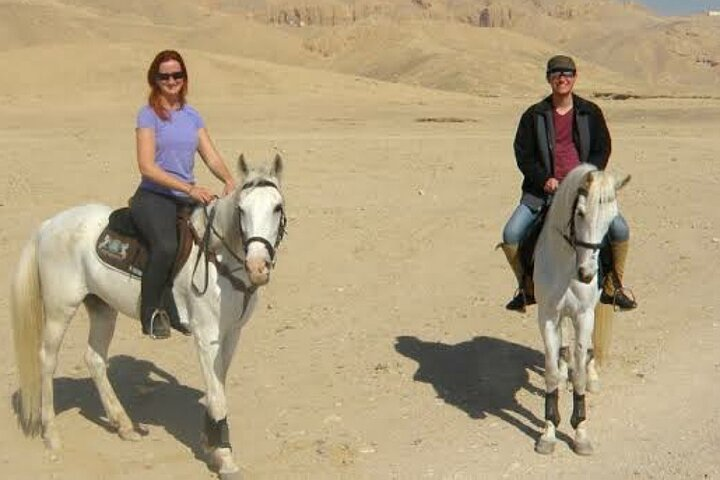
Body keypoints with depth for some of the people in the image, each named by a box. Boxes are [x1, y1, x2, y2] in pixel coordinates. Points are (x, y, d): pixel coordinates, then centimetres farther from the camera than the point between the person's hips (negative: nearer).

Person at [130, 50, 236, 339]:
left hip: (188, 198, 6)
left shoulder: (192, 116, 16)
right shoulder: (149, 114, -1)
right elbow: (147, 166, -11)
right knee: (166, 246, -34)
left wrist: (229, 180, -13)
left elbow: (211, 156, 10)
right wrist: (190, 188, -20)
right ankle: (152, 313, -14)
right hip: (154, 197, -6)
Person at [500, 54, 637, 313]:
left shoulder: (591, 113, 7)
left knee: (620, 230, -19)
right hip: (544, 189, 0)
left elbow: (603, 150, 7)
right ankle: (527, 287, 5)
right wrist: (544, 179, -12)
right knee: (511, 235, -18)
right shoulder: (534, 115, 5)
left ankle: (613, 287, 5)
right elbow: (523, 154, 3)